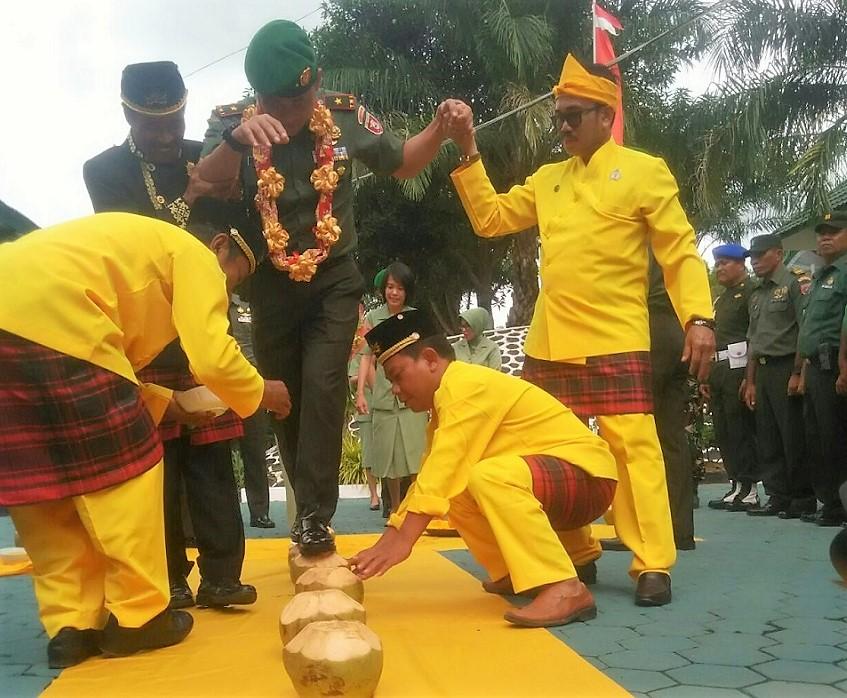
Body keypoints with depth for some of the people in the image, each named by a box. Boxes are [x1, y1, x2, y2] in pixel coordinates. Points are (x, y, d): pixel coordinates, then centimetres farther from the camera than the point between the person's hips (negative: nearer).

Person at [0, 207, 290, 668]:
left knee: (38, 474, 14)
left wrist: (163, 401, 28)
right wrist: (260, 393, 14)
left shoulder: (139, 245, 35)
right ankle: (136, 616, 10)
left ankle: (71, 625, 18)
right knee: (124, 466, 2)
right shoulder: (195, 256, 9)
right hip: (48, 319, -9)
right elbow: (212, 358, -4)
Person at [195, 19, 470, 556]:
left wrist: (440, 129, -14)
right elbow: (208, 181, -32)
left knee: (322, 387, -18)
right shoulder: (234, 124, -13)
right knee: (285, 400, 8)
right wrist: (236, 139, -52)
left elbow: (402, 163, 5)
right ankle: (311, 511, 25)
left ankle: (315, 517, -11)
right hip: (272, 285, 1)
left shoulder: (346, 117, -9)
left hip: (334, 279, -1)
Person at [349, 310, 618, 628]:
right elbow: (431, 476, 11)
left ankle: (565, 589, -30)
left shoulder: (466, 386, -18)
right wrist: (385, 543, 5)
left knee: (489, 476, -34)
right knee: (453, 492, 10)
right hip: (549, 484, 10)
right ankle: (515, 573, 13)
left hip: (588, 475, -10)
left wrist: (402, 542, -29)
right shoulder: (448, 400, 12)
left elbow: (445, 466, -28)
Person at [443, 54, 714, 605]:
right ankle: (576, 553, 23)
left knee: (633, 447, -6)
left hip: (616, 342, -6)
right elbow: (490, 219, 17)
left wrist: (699, 316, -15)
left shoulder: (645, 171, 1)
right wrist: (468, 152, 9)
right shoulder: (547, 179, 16)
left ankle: (653, 565, 3)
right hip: (548, 344, 6)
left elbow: (681, 251, -3)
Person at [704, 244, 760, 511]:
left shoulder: (751, 291, -3)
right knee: (723, 431, 8)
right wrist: (706, 376, 16)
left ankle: (750, 489, -1)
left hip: (739, 367, -9)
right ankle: (736, 485, 14)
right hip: (718, 369, 9)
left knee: (742, 429, -7)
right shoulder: (719, 300, 24)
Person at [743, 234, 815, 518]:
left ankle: (804, 497, 5)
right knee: (767, 438, 7)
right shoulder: (757, 295, 19)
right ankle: (778, 496, 13)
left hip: (786, 368, -8)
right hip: (763, 370, 8)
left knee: (794, 437, -4)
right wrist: (750, 381, 16)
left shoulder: (793, 285, -4)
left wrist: (797, 373, -17)